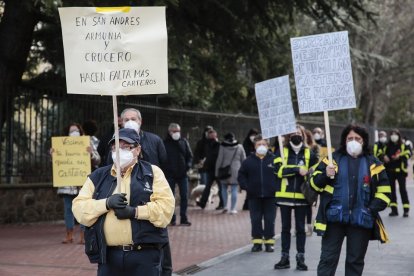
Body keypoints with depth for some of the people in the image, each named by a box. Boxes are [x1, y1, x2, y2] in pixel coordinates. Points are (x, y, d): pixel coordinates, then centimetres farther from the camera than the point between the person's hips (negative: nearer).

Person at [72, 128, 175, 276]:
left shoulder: (152, 172, 6)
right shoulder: (98, 177, 14)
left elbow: (167, 205, -6)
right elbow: (79, 208, 3)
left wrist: (135, 212, -16)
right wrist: (106, 203, -13)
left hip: (145, 255, -2)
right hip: (108, 256, 2)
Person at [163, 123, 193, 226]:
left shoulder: (184, 142, 6)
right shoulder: (165, 143, -3)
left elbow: (190, 155, 9)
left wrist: (188, 164, -8)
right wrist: (165, 169, -13)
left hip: (182, 174, 3)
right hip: (170, 175, -2)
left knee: (184, 197, 4)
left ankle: (183, 218, 11)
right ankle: (171, 219, 12)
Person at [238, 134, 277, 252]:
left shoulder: (274, 159, -2)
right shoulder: (249, 161, 3)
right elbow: (241, 175, 9)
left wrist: (276, 187, -7)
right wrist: (246, 186, -3)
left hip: (270, 196, -2)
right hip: (254, 196, 2)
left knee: (269, 219, 3)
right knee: (255, 220, 5)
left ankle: (269, 242, 10)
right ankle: (257, 242, 12)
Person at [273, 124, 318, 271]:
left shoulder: (309, 153, 3)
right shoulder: (282, 151, 1)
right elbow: (278, 170, -13)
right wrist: (297, 169, -20)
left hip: (301, 195, 0)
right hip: (285, 195, 0)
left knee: (300, 227, 6)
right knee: (285, 227, 8)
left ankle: (300, 257, 13)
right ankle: (285, 257, 15)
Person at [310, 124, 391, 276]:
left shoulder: (373, 163, 7)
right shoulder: (333, 159, 4)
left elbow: (384, 190, 9)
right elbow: (315, 183, 4)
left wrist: (373, 208, -5)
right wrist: (326, 175, -16)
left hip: (361, 220, 1)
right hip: (334, 218, -1)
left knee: (355, 260, 9)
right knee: (328, 258, -1)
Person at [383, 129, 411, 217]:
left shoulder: (403, 145, -2)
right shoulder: (387, 146, 10)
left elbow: (408, 154, -12)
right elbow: (384, 154, 20)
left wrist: (399, 156, -24)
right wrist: (385, 157, -2)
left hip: (400, 170, -4)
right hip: (390, 170, 4)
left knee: (402, 189, -4)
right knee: (391, 190, 7)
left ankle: (406, 209, -1)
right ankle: (394, 209, 14)